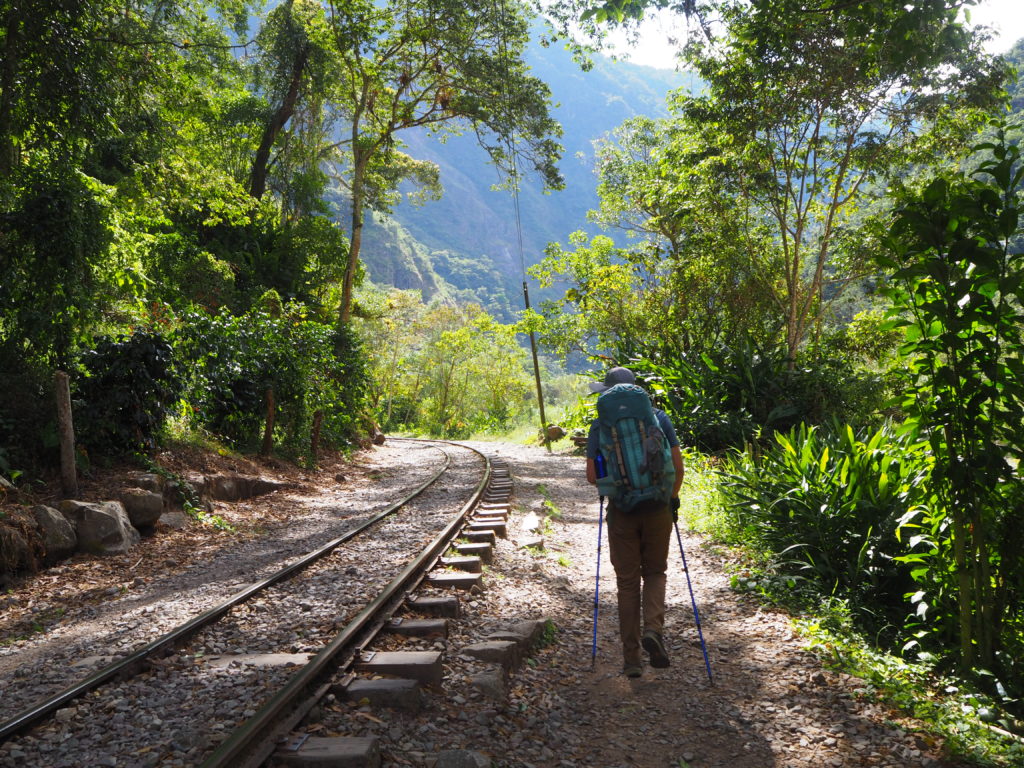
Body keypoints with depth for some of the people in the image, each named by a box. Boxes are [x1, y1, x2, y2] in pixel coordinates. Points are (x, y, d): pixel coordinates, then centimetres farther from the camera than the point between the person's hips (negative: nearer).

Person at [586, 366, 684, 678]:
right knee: (655, 572, 18)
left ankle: (632, 658, 11)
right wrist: (673, 498, 17)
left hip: (622, 511, -1)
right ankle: (653, 628, -7)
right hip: (658, 509, 1)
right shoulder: (659, 418, 2)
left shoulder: (601, 426, -2)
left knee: (628, 582, 8)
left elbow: (592, 476, -4)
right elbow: (678, 468, 0)